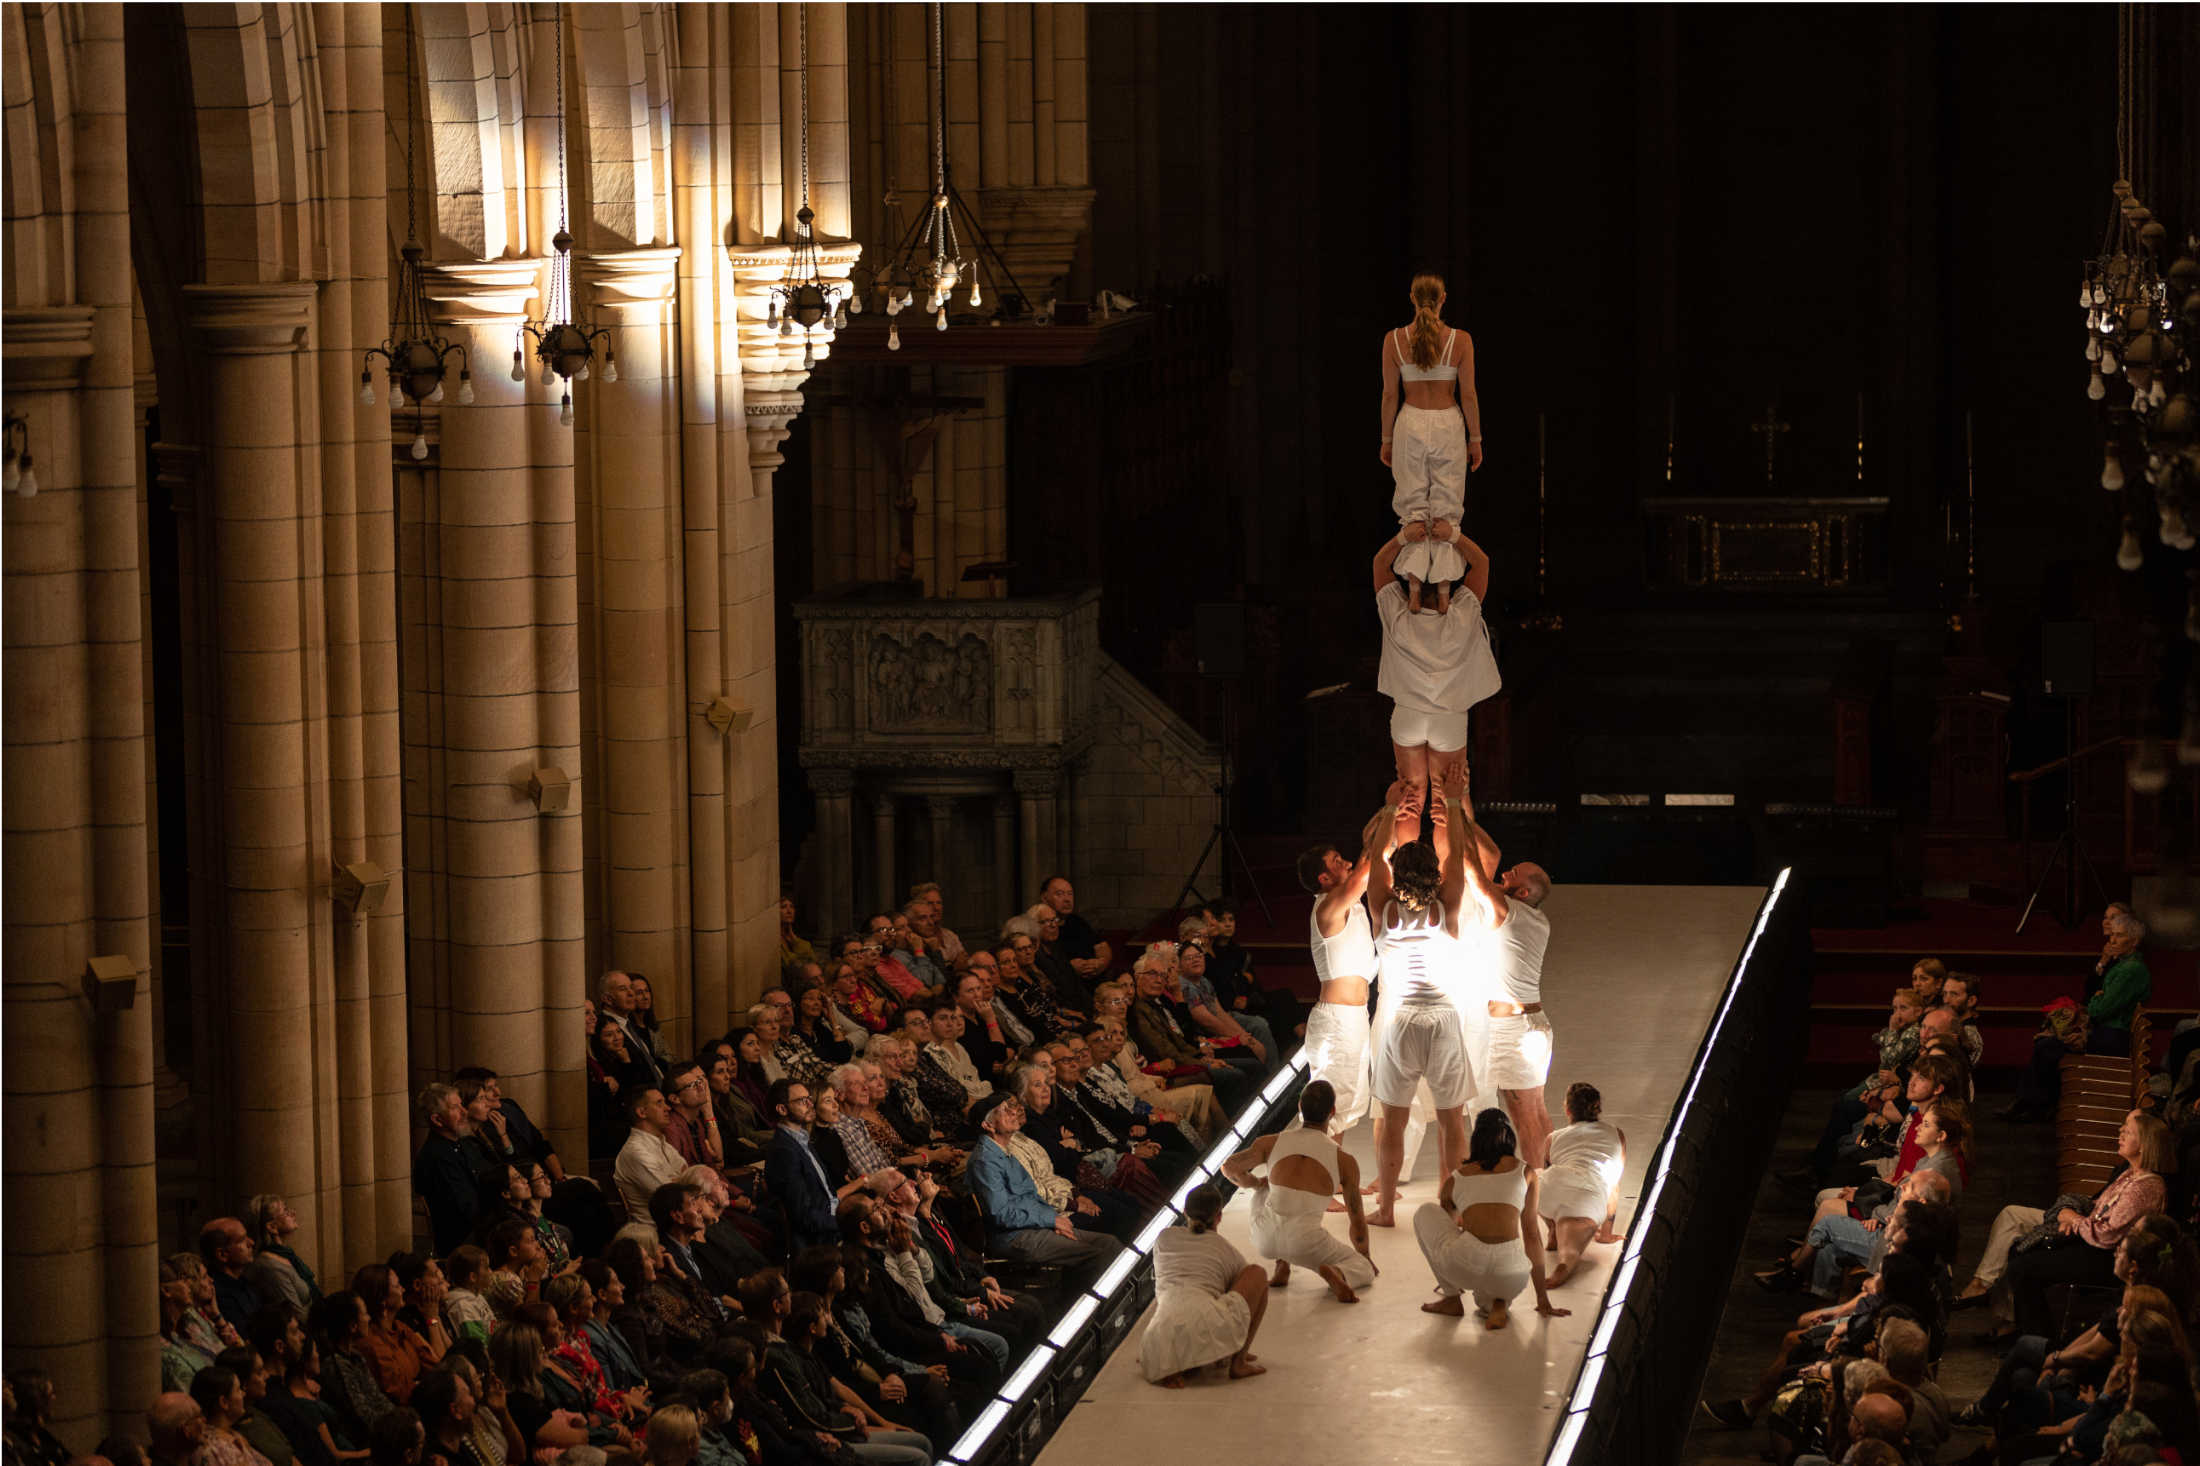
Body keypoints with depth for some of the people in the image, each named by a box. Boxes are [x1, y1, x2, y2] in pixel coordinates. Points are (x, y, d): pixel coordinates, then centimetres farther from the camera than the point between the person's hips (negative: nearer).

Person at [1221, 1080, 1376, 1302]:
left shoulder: (1271, 1143, 6)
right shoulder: (1345, 1160, 3)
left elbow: (1229, 1168, 19)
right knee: (1364, 1271, 18)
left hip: (1265, 1239, 2)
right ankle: (1336, 1274, -17)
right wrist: (1365, 1257, 31)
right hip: (1306, 1245, -2)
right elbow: (1357, 1220, 13)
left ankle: (1281, 1265, 20)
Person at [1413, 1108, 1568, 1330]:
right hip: (1510, 1276, 2)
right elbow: (1532, 1237, 25)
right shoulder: (1525, 1173, 20)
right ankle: (1495, 1303, 7)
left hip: (1465, 1265, -2)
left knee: (1425, 1213, 29)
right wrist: (1543, 1300, 33)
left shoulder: (1455, 1178, 21)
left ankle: (1451, 1298, 25)